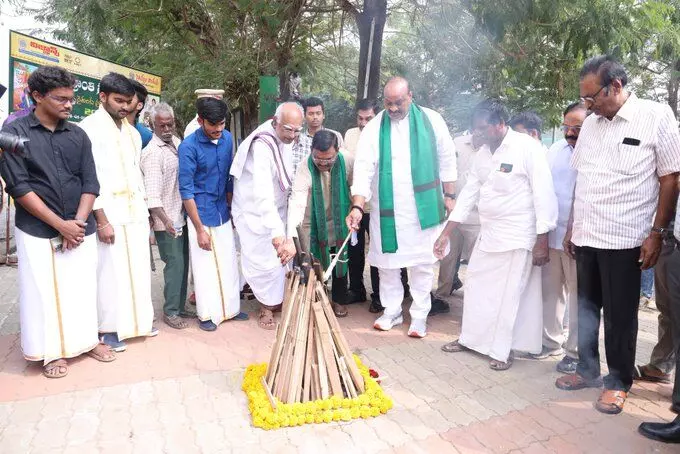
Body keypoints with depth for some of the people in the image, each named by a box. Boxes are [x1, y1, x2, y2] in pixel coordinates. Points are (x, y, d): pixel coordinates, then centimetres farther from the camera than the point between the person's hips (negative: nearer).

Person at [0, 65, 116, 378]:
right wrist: (61, 225, -12)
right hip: (38, 232, -3)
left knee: (83, 287, 9)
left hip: (80, 230, 3)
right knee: (43, 291, 3)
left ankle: (87, 339, 26)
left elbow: (90, 184, 4)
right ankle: (52, 351, 19)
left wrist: (78, 223, -8)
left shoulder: (77, 135, 7)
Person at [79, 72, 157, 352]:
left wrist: (145, 213, 13)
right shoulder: (89, 128, -7)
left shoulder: (132, 132, 14)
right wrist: (101, 220, -15)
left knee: (138, 267, 9)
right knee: (111, 271, 0)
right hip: (109, 212, -6)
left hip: (135, 211, 6)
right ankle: (110, 328, 14)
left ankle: (138, 320, 23)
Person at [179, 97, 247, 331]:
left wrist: (232, 208, 11)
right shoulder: (189, 146, -17)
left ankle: (230, 308, 28)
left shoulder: (227, 138, -1)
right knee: (205, 266, 5)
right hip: (201, 214, -5)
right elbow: (186, 190, -16)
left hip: (222, 212, 5)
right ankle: (207, 314, 21)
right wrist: (200, 229, -15)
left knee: (228, 263, 12)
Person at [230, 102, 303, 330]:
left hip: (275, 208, 7)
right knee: (263, 260, 1)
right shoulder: (262, 146, -31)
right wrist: (276, 230, -48)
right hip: (254, 212, -7)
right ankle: (266, 306, 20)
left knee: (278, 257, 14)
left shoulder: (284, 139, -4)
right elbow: (262, 193, -40)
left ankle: (275, 300, 31)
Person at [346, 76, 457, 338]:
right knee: (386, 262, 8)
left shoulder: (431, 120, 0)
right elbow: (363, 169, -11)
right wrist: (357, 206, -21)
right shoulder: (374, 128, -2)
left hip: (423, 208, 0)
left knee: (422, 263, 6)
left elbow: (447, 160, 7)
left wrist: (449, 195, 7)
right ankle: (391, 311, 26)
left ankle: (419, 315, 21)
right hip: (387, 210, 1)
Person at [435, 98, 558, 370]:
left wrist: (542, 241, -17)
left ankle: (502, 350, 18)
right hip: (487, 235, 7)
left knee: (509, 294, 2)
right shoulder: (483, 153, 7)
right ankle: (470, 339, 30)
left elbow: (544, 195, -15)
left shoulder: (527, 148, -14)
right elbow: (469, 193, 10)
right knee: (476, 287, 13)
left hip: (518, 237, -7)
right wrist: (446, 233, 7)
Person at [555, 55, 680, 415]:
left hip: (623, 239, -5)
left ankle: (618, 382, 23)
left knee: (619, 315, 6)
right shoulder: (590, 123, 9)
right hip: (586, 236, 5)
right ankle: (587, 370, 30)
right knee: (586, 307, 14)